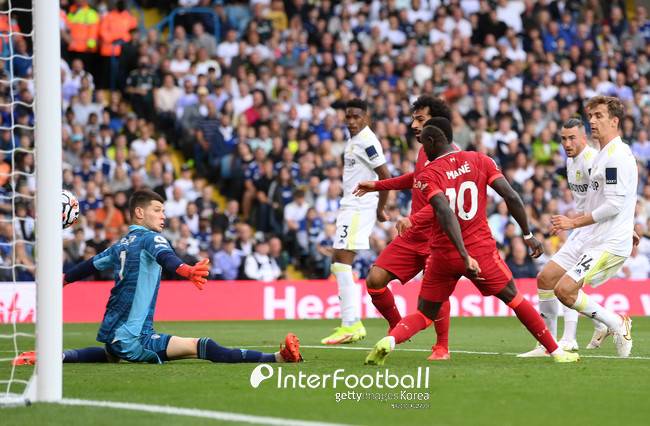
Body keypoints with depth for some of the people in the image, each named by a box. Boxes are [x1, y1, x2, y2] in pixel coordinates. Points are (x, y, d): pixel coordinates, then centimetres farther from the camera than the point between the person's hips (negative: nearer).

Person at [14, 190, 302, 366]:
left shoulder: (121, 244, 15)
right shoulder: (150, 238, -7)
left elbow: (92, 264, 30)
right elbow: (164, 257, -29)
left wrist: (64, 279, 47)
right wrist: (185, 270, -49)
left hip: (110, 333, 9)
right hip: (133, 337, -9)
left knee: (112, 355, 44)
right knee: (200, 347, -24)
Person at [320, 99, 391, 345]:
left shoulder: (366, 141, -14)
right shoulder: (354, 140, 17)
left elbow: (386, 176, -17)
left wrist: (380, 209, -10)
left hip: (359, 208, -11)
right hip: (350, 206, 11)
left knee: (342, 260, -15)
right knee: (338, 262, 13)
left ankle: (350, 325, -17)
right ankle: (353, 323, 16)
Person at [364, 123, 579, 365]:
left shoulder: (427, 176, -5)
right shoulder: (480, 161, 4)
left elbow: (445, 214, -20)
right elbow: (511, 197, -3)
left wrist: (465, 256, -26)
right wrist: (528, 235, 7)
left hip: (443, 254, -1)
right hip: (481, 249, 1)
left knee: (425, 315, 11)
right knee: (514, 299, 18)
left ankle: (390, 340, -16)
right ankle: (556, 352, 18)